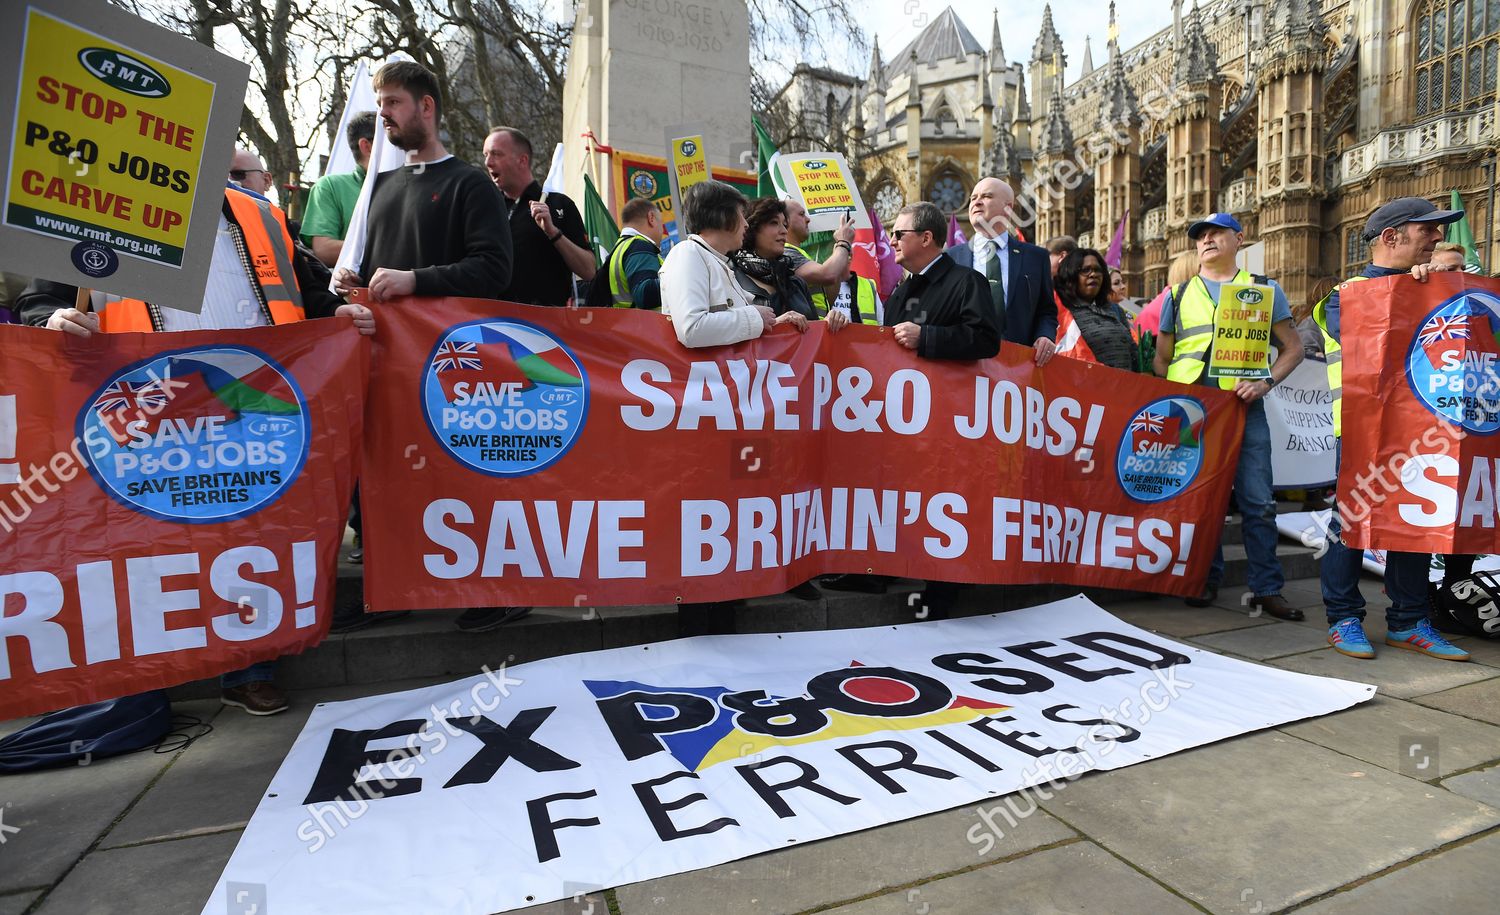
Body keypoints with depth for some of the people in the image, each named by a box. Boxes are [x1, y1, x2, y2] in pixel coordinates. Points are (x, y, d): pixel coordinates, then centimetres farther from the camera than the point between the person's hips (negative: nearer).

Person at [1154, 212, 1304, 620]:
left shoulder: (1264, 289, 12)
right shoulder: (1179, 294, 14)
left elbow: (1292, 348, 10)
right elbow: (1162, 358, 15)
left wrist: (1266, 382, -7)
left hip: (1244, 406, -1)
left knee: (1258, 500, -2)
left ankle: (1267, 589, 8)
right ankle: (1207, 579, 18)